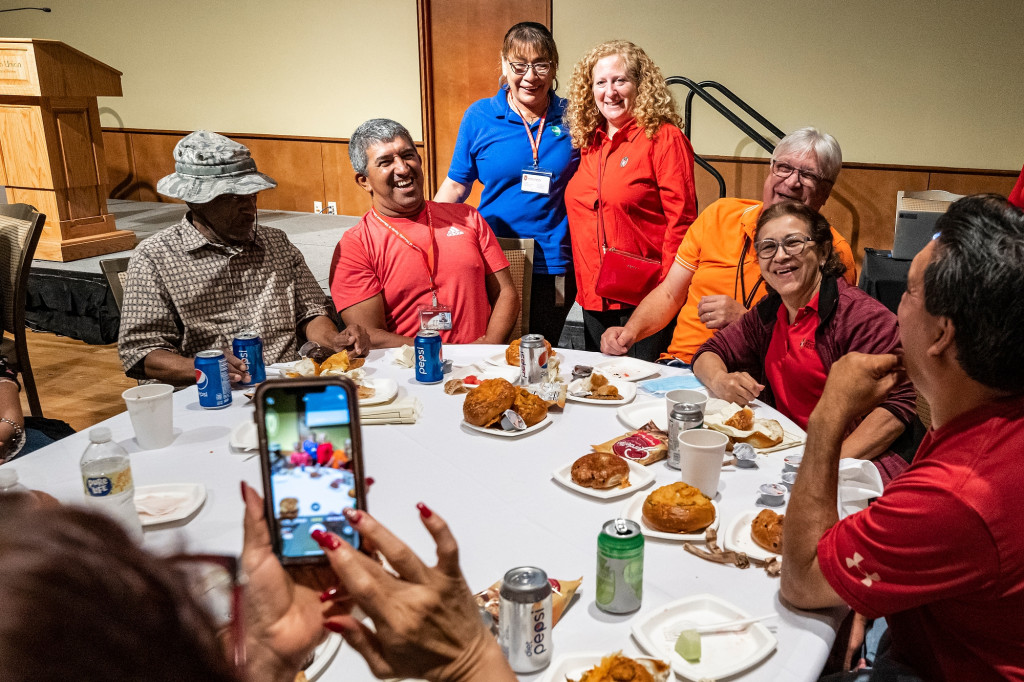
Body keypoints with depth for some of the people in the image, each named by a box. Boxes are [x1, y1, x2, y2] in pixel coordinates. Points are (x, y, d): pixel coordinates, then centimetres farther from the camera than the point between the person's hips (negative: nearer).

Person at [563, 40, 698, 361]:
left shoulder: (663, 139, -8)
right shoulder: (589, 142, 11)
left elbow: (681, 220, -13)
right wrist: (582, 284, 13)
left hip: (644, 298, -6)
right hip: (593, 297, 7)